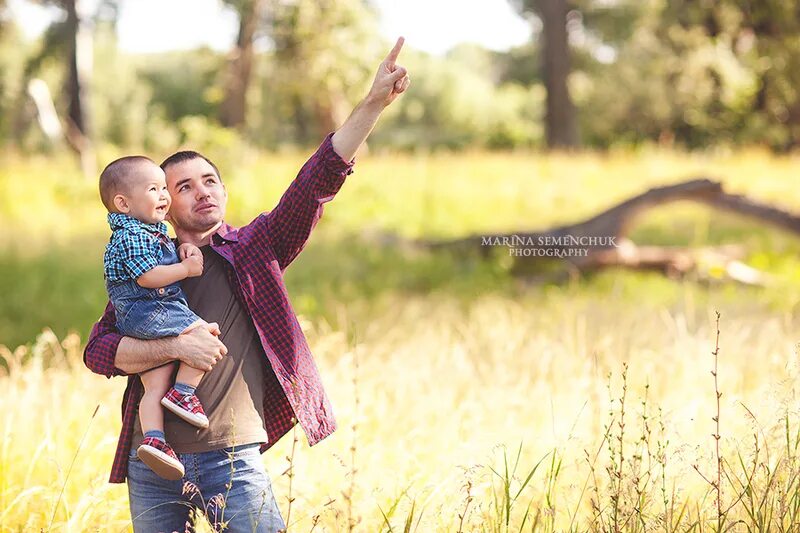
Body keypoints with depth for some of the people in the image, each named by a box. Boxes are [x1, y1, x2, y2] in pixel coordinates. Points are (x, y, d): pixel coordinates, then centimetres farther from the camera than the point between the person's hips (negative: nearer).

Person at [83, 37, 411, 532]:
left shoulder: (253, 250, 5)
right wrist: (176, 346, -16)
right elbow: (98, 350, -1)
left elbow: (318, 181, -5)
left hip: (232, 462, -2)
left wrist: (374, 104, -15)